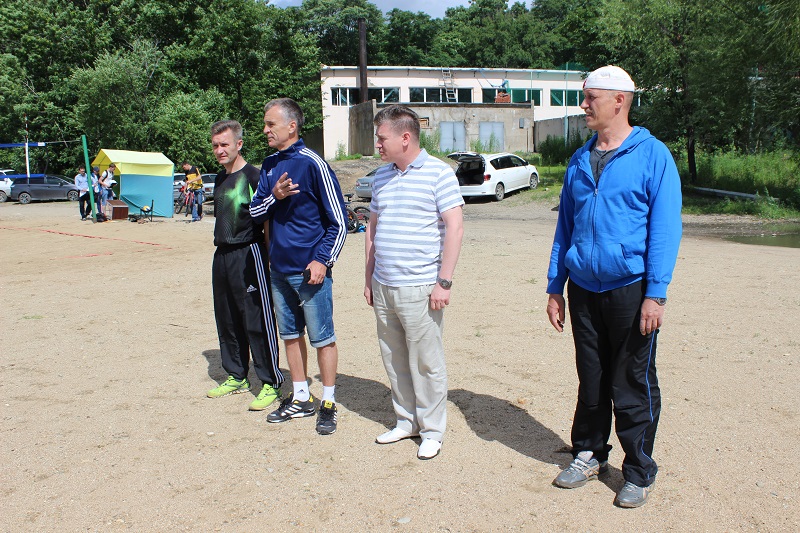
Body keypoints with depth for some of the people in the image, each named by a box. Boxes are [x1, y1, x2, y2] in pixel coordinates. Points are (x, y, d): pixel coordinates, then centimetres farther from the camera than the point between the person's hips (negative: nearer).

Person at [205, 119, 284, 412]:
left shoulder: (252, 176, -10)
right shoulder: (220, 178, 15)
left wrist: (270, 255, -15)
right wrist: (222, 248, 18)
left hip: (249, 255, -8)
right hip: (221, 256, 9)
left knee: (258, 321, -4)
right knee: (227, 320, 15)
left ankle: (271, 382, 6)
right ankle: (236, 377, 29)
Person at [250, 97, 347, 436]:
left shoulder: (313, 164, -11)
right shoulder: (269, 166, 9)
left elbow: (338, 221, -10)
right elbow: (255, 213, 10)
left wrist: (322, 260, -16)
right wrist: (274, 196, -10)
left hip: (309, 269, -7)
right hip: (279, 268, 7)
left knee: (322, 338, 3)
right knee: (290, 335, 15)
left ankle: (328, 404, 16)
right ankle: (300, 400, 29)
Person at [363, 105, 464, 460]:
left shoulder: (438, 173, -7)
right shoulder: (382, 177, 13)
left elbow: (454, 227, -12)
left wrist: (444, 281, -16)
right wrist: (368, 278, 16)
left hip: (419, 288, -6)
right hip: (383, 287, 7)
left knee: (426, 363, 3)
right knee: (394, 360, 14)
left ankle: (431, 431, 18)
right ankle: (406, 421, 30)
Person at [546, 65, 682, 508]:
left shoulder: (652, 155, -4)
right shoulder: (579, 160, 11)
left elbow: (665, 227, -8)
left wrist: (656, 293, -15)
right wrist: (555, 286, 11)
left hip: (630, 288, -4)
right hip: (584, 289, 5)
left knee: (633, 384, 5)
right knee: (590, 380, 14)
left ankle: (639, 472, 21)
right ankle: (590, 454, 31)